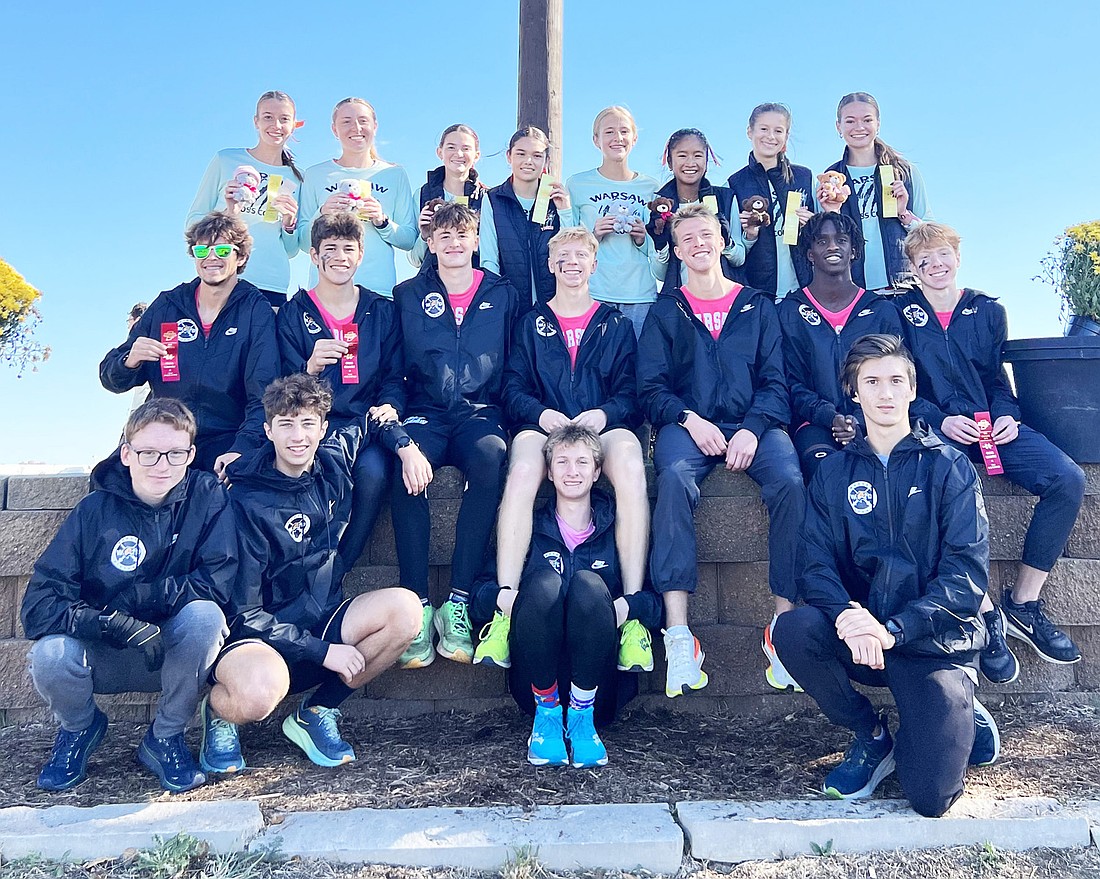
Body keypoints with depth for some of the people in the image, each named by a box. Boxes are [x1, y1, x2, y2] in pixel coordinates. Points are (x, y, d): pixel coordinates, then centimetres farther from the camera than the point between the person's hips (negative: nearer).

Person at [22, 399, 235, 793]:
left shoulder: (207, 496, -10)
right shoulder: (95, 510, -11)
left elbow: (220, 580, -18)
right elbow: (37, 605, -17)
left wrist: (137, 595, -21)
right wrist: (117, 625, -33)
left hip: (174, 654, 0)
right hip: (103, 658, 1)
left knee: (204, 614, -30)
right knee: (50, 655, -29)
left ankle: (164, 738, -5)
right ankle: (80, 727, 8)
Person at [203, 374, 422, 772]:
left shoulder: (334, 462, 0)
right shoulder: (247, 501, -15)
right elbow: (243, 609, -15)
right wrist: (322, 651, -18)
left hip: (321, 622, 6)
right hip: (255, 637, -5)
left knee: (404, 608, -22)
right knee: (260, 692, -39)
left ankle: (315, 712, -2)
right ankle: (219, 710, 2)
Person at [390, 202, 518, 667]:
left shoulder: (501, 294, 15)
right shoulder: (408, 295, 13)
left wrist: (499, 413, -3)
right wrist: (401, 439, -9)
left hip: (480, 412, 0)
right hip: (426, 414, 0)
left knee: (489, 458, -36)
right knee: (407, 465, -35)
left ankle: (458, 602, -31)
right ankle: (418, 606, -29)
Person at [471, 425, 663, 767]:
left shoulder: (617, 526, 8)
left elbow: (658, 600, 2)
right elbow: (479, 591, 4)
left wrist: (629, 605, -18)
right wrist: (500, 595, -17)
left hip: (600, 684, 0)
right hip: (535, 682, 1)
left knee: (589, 583, -27)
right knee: (543, 581, -27)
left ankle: (582, 714, -15)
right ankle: (546, 711, -12)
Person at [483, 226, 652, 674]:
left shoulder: (616, 324, 21)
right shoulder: (531, 322, 21)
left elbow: (630, 392, 11)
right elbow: (513, 389, 10)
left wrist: (605, 413, -11)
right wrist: (540, 413, -12)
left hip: (604, 427, 0)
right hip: (543, 426, 0)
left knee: (630, 466, -36)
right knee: (522, 469, -36)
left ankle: (632, 609, -37)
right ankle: (505, 609, -40)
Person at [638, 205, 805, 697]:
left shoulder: (757, 306, 19)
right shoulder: (665, 312, 17)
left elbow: (775, 380, 8)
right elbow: (651, 387, 7)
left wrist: (754, 427, -11)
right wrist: (690, 419, -13)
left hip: (752, 423, 1)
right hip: (688, 424, -1)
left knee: (789, 480, -31)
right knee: (674, 476, -35)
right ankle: (678, 635, -39)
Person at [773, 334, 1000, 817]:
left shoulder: (948, 465, 0)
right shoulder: (834, 471, 6)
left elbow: (967, 570, -10)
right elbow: (815, 564, -3)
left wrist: (892, 629, -23)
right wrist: (846, 615, -26)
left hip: (935, 642, -2)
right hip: (858, 637, 2)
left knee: (931, 797, -16)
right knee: (792, 630, -30)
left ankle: (960, 714, 20)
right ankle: (871, 735, -1)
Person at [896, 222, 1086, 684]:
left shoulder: (988, 310, 16)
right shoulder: (900, 311, 6)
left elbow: (996, 377, 16)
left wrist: (1008, 415, -5)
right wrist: (939, 420, -13)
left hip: (991, 422, 4)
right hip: (932, 427, -4)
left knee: (1067, 478, -21)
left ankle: (1024, 603, -8)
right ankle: (985, 614, -22)